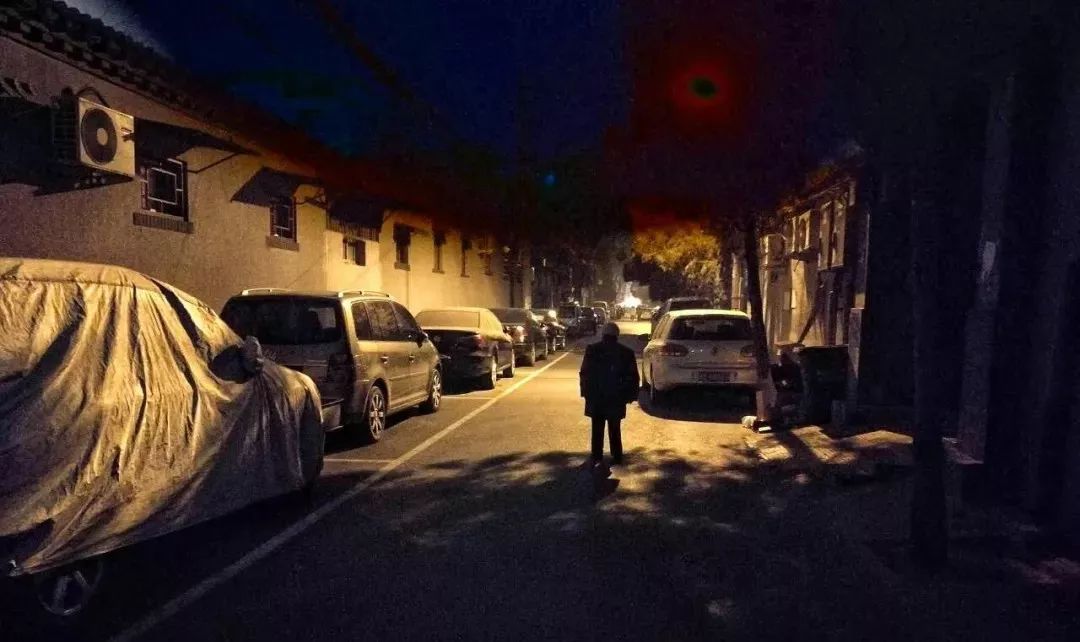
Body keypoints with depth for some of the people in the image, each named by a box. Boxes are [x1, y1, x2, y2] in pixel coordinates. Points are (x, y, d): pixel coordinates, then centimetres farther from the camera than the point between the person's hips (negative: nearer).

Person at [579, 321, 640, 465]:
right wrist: (629, 396, 4)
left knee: (597, 429, 9)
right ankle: (617, 457, 12)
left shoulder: (592, 350, -4)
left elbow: (585, 374, -3)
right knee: (615, 430, 9)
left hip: (595, 397, 0)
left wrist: (586, 392, 2)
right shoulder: (626, 352, -2)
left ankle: (597, 457, 12)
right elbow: (632, 377, 0)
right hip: (616, 398, 0)